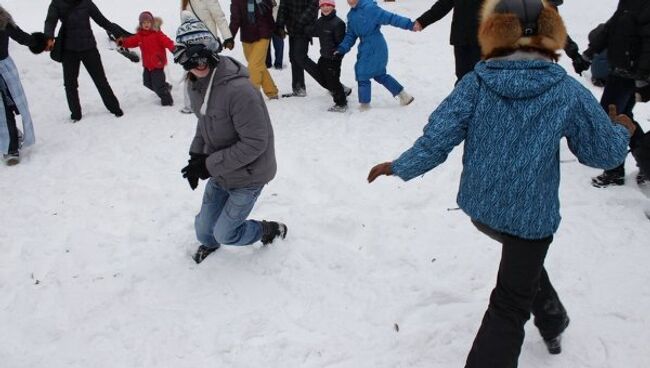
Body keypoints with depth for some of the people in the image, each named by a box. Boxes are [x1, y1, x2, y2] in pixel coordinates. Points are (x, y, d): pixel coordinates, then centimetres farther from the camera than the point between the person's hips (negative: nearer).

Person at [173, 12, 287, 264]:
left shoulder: (239, 90, -31)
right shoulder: (196, 86, -4)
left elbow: (254, 143, -29)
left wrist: (209, 165, -24)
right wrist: (196, 156, -4)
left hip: (247, 176, -7)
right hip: (220, 173, 7)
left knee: (225, 234, 2)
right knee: (205, 228, 16)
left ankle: (270, 230, 30)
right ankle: (208, 242, 54)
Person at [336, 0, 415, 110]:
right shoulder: (351, 15, 8)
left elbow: (390, 17, -21)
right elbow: (350, 35, 12)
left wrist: (409, 24, -25)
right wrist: (342, 48, -2)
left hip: (375, 48, -9)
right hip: (365, 49, 9)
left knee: (363, 74, -2)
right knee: (379, 74, 18)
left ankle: (365, 105, 14)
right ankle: (404, 95, 29)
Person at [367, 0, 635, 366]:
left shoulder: (475, 83, -12)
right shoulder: (569, 92, -14)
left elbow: (436, 141, -13)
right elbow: (605, 152, -3)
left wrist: (399, 167, 4)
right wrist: (623, 131, 19)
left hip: (481, 207, 4)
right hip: (530, 213, -4)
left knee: (523, 260, 34)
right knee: (509, 306, 10)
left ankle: (553, 321, 54)